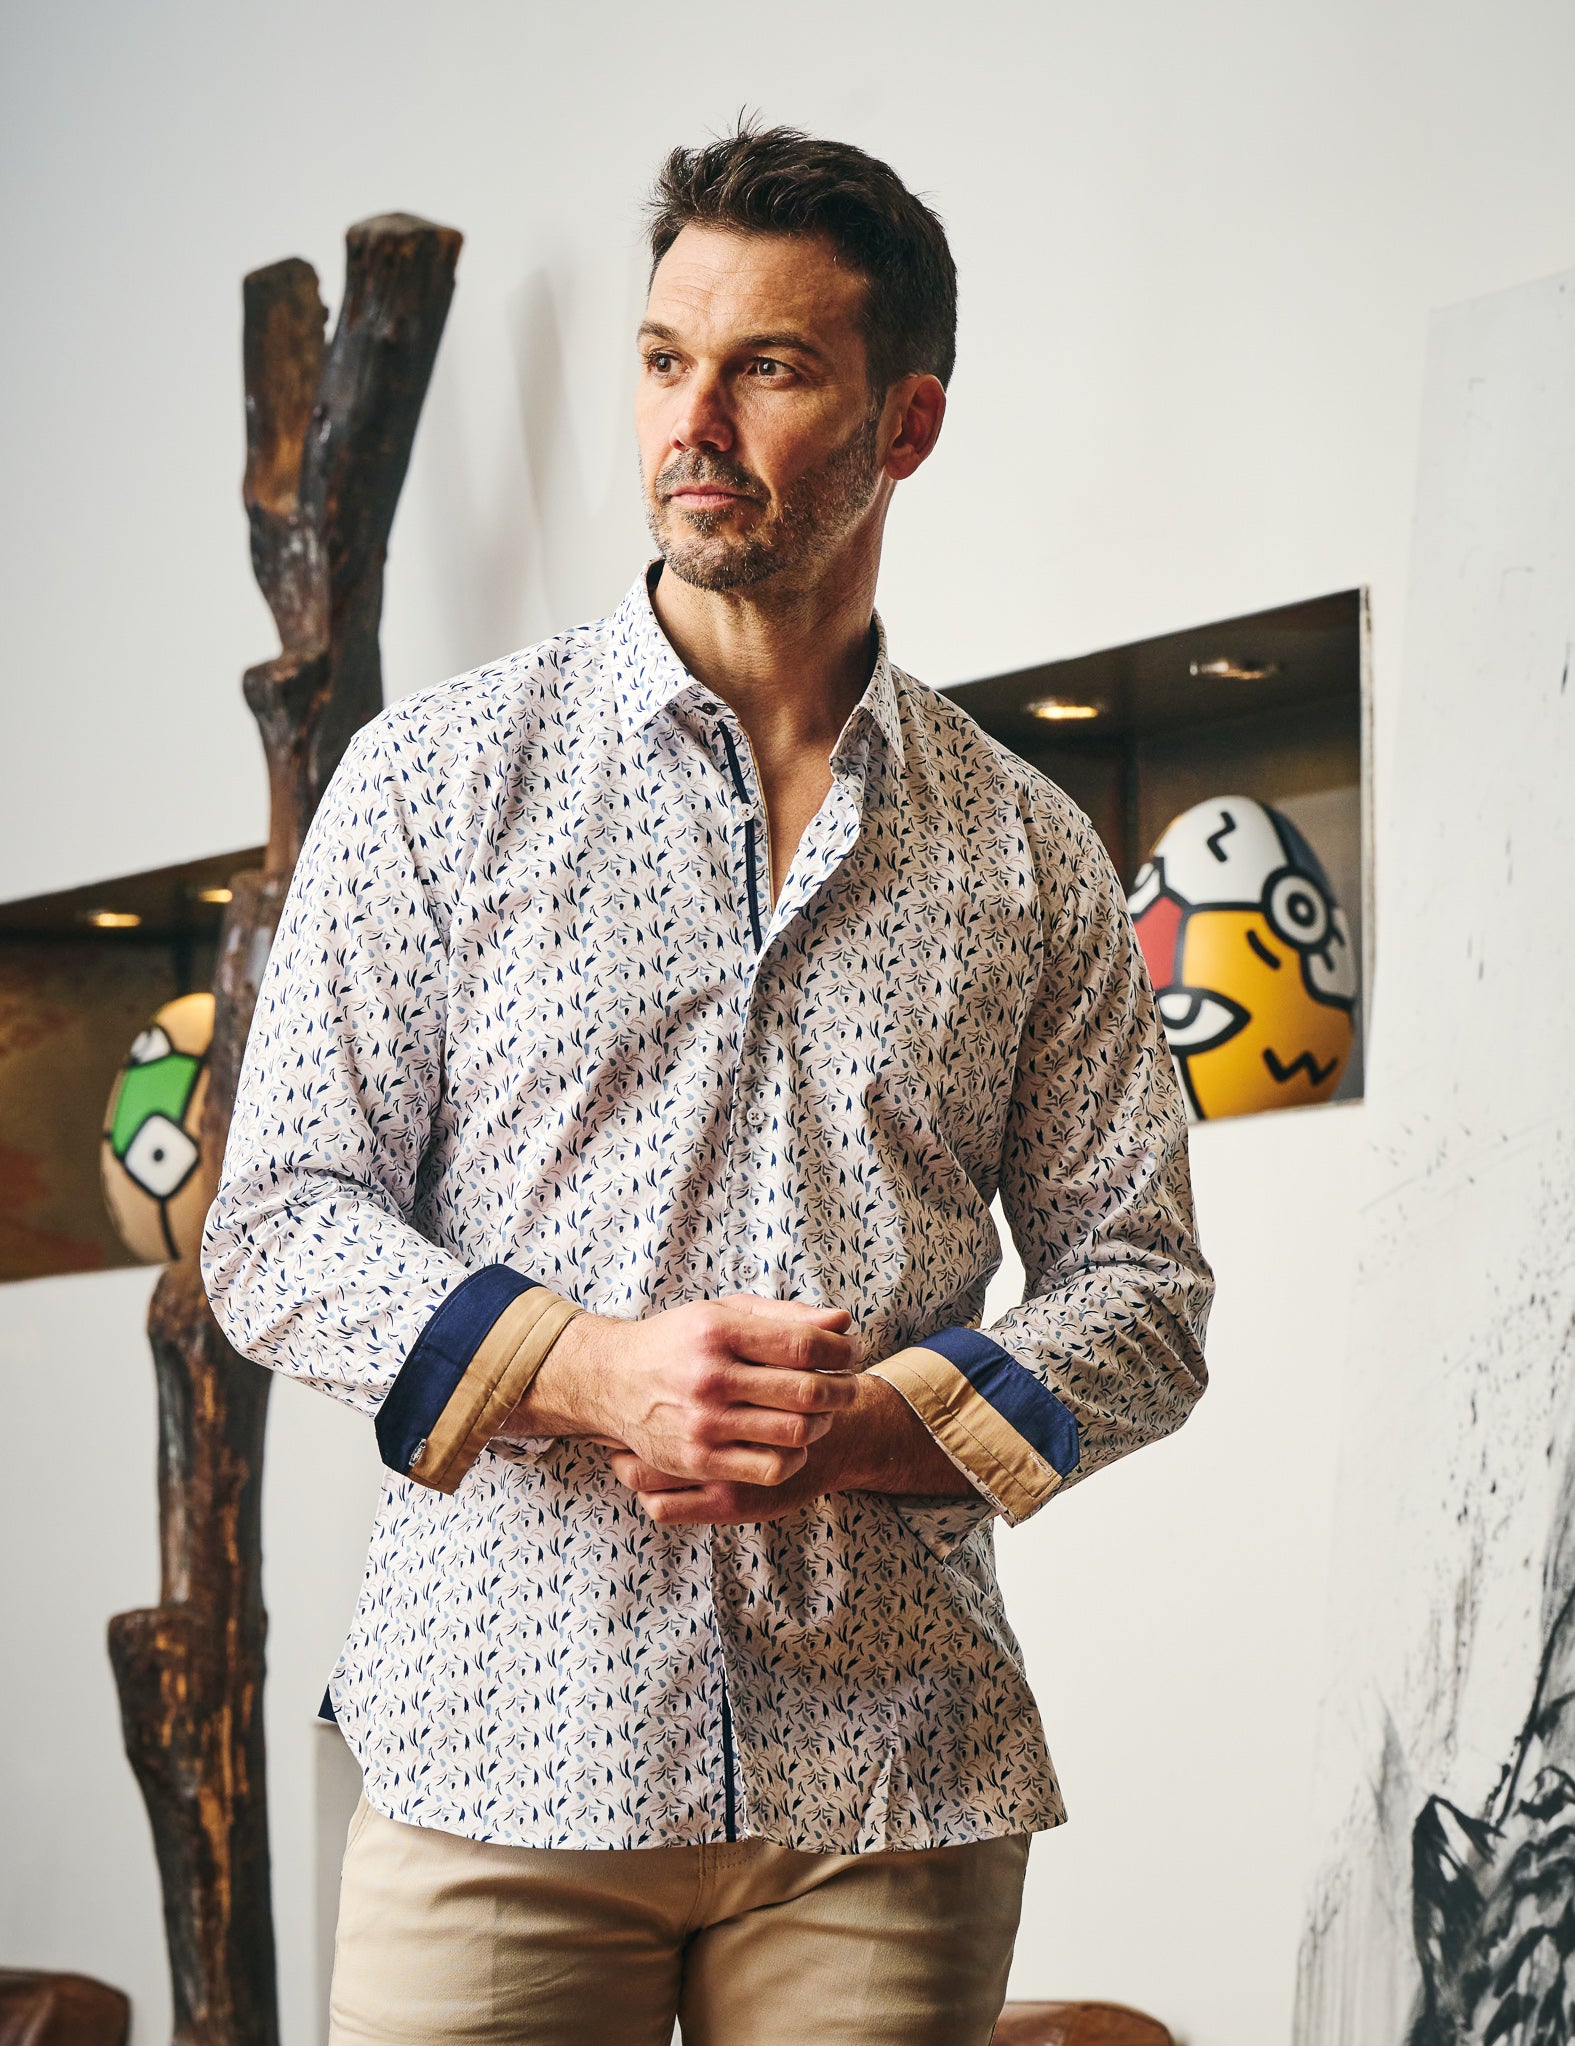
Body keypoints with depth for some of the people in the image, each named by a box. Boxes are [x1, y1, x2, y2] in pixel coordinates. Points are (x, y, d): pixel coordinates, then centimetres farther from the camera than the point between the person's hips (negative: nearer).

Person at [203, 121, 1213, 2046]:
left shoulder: (1028, 853, 11)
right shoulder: (436, 777, 6)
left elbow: (1141, 1284, 10)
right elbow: (279, 1227, 2)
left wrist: (872, 1428, -9)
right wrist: (593, 1369, -14)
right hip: (505, 1750, -1)